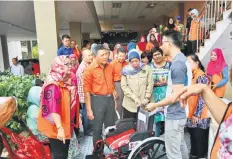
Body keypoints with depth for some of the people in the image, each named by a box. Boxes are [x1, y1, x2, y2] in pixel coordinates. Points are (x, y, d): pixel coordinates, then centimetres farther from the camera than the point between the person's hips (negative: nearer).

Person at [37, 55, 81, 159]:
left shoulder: (69, 81, 4)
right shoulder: (53, 84, -23)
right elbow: (53, 108, -31)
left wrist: (78, 116, 17)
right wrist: (59, 128, -36)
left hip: (67, 123, 8)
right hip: (56, 126, -8)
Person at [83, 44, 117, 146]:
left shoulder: (110, 67, 5)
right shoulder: (89, 69, -12)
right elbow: (87, 91, -12)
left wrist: (114, 100, 16)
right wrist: (89, 109, -12)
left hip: (110, 99, 5)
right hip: (97, 100, -5)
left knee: (110, 127, 19)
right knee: (97, 128, 10)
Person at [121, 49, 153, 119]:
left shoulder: (147, 69, 0)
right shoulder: (126, 70, 2)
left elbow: (150, 84, -1)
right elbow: (124, 86, -5)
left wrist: (147, 98, -9)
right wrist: (135, 98, -13)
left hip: (143, 105, -1)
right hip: (129, 105, 1)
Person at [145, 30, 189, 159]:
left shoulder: (177, 64, -24)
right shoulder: (182, 59, 7)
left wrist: (155, 105, -15)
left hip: (174, 115, -10)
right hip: (179, 113, 10)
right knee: (180, 145, 25)